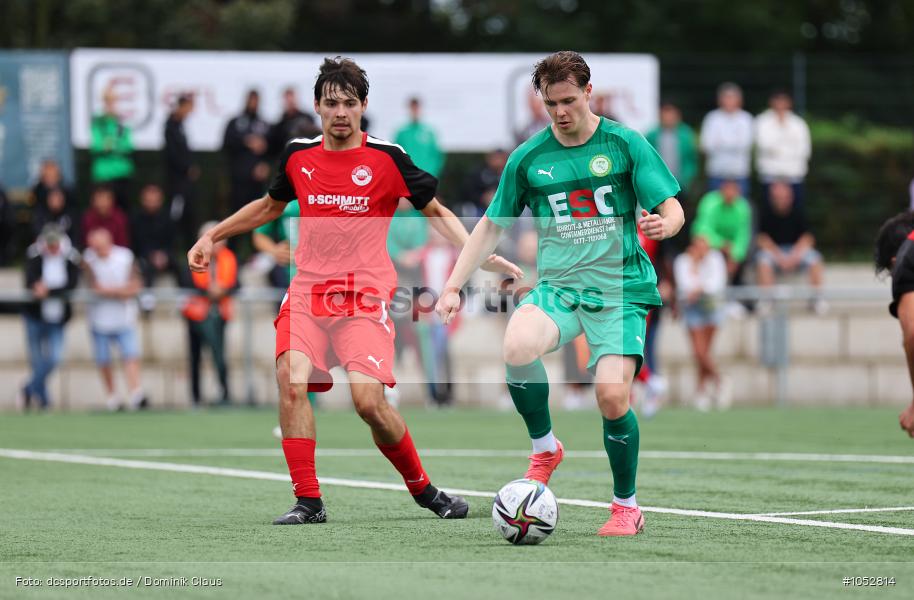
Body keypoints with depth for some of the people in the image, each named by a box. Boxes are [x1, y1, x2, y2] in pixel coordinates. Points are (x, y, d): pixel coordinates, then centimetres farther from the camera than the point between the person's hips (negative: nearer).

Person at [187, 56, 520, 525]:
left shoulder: (387, 158, -1)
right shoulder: (298, 155, 9)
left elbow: (437, 213, 7)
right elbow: (271, 205, 29)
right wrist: (213, 235, 26)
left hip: (365, 295, -3)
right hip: (307, 291, 3)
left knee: (369, 401, -17)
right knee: (291, 380, -21)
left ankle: (422, 487, 7)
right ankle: (308, 501, -13)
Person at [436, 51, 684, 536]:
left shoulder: (625, 144, -1)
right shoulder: (528, 158, 6)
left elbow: (672, 209, -3)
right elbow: (491, 226, 13)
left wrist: (663, 225, -27)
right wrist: (453, 286, 5)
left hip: (621, 289, -2)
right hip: (559, 286, 2)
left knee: (612, 394, -19)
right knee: (517, 347, -30)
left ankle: (626, 506, 6)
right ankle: (544, 447, -4)